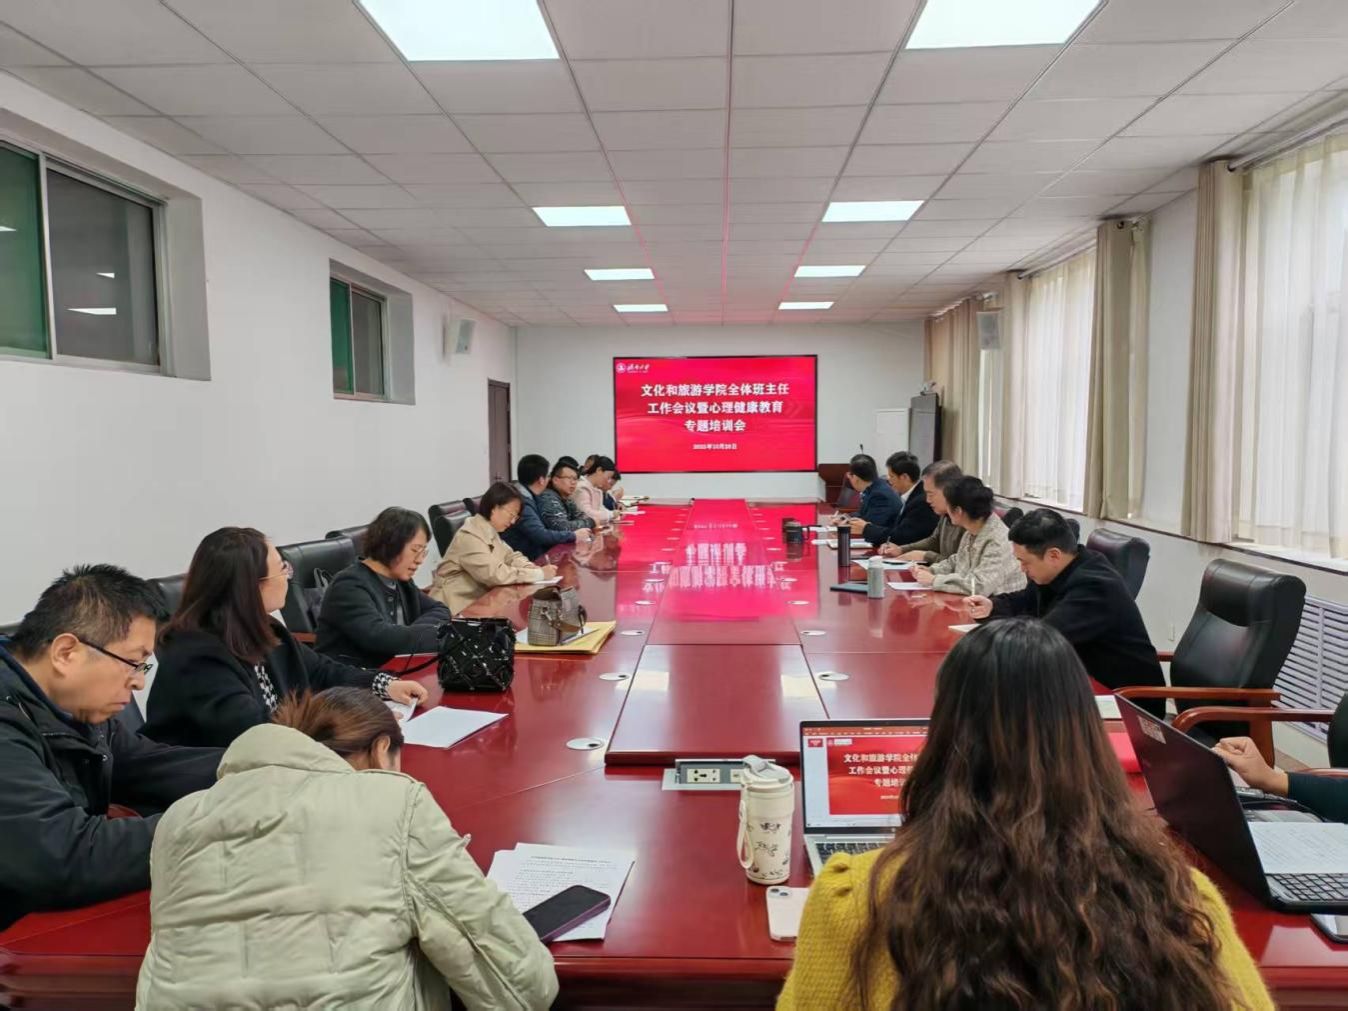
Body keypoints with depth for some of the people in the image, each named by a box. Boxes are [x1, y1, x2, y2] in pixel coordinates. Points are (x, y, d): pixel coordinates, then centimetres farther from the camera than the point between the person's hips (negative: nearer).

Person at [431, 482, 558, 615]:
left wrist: (535, 569, -9)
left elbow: (510, 557, 12)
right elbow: (496, 574, -27)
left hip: (478, 598, 9)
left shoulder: (490, 531, 9)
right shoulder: (470, 536, -21)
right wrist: (539, 574, -23)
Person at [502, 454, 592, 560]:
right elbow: (540, 535, -25)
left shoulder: (527, 496, 10)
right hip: (521, 559, -9)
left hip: (531, 555, 9)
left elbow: (545, 528, 13)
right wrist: (574, 536, -13)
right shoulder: (521, 501, -21)